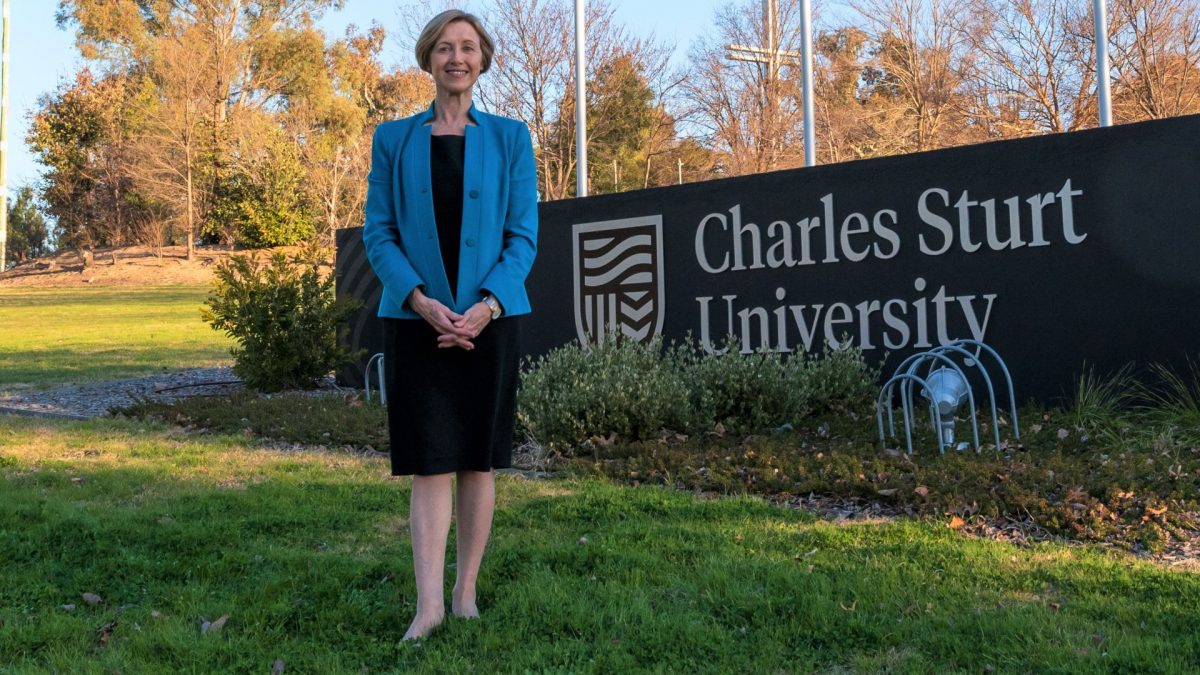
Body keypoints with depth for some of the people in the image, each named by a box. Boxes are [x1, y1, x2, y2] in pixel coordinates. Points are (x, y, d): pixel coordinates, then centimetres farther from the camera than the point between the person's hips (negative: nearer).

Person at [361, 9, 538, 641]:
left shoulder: (509, 137, 6)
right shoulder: (394, 138, 6)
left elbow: (524, 234, 1)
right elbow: (378, 232, 2)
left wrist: (486, 305, -14)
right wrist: (422, 301, -14)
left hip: (490, 319, 1)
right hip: (417, 320, 0)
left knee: (478, 460, 6)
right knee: (430, 462, -3)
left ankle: (466, 592, 17)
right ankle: (428, 602, 1)